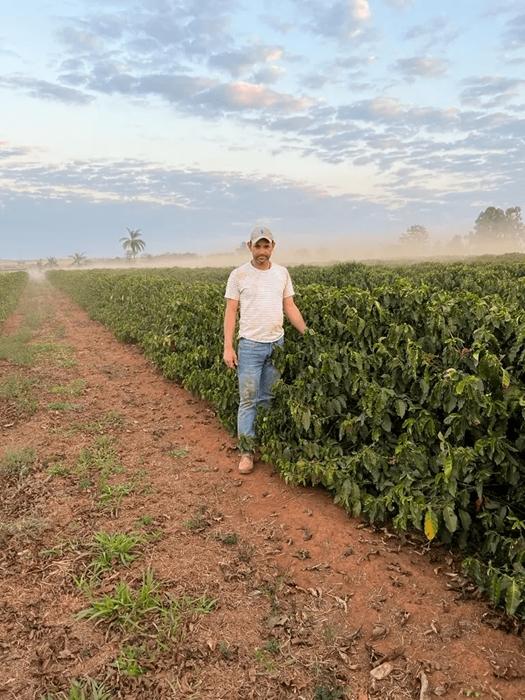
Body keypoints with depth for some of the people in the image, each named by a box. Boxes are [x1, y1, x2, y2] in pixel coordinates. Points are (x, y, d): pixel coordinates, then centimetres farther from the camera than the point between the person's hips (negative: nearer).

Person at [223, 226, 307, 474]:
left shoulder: (282, 273, 7)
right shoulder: (238, 275, -4)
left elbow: (290, 307, 10)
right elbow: (231, 311, -4)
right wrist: (228, 347, -11)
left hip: (277, 344, 4)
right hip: (250, 344, -3)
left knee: (268, 399, 13)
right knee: (248, 399, -1)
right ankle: (246, 452, 8)